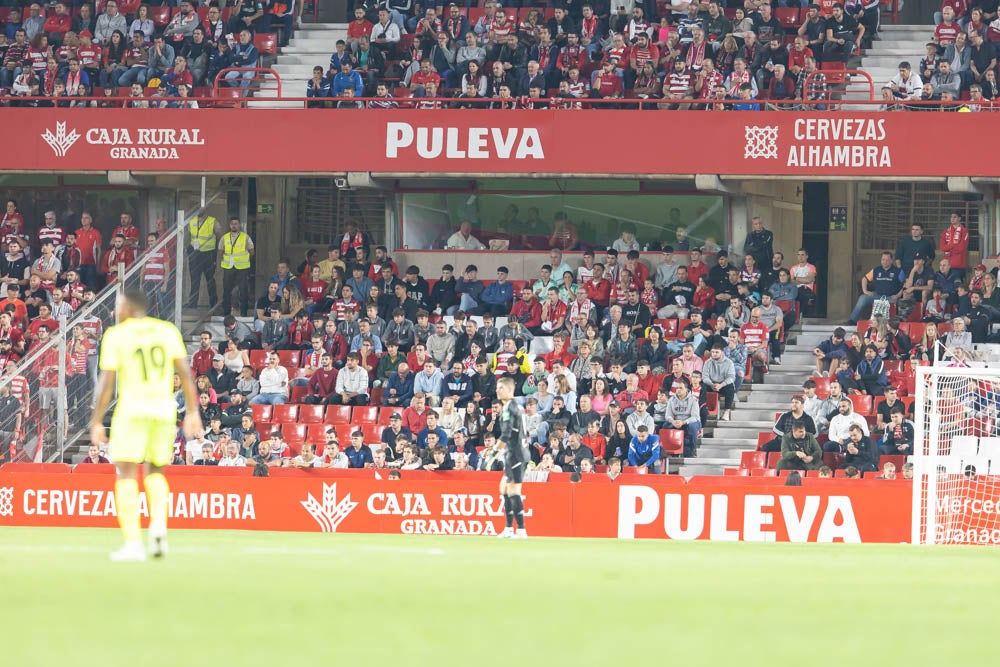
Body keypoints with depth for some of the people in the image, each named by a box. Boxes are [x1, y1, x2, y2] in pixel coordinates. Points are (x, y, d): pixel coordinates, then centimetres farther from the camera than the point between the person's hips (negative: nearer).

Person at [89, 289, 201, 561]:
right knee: (155, 471, 20)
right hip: (164, 410, 4)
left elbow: (106, 383, -5)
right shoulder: (168, 330, 9)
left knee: (126, 474, -2)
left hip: (131, 410, -4)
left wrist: (96, 422, 0)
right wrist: (193, 412, 8)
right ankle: (159, 523, -5)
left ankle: (133, 543, -13)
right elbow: (185, 373, 4)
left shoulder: (115, 335, -1)